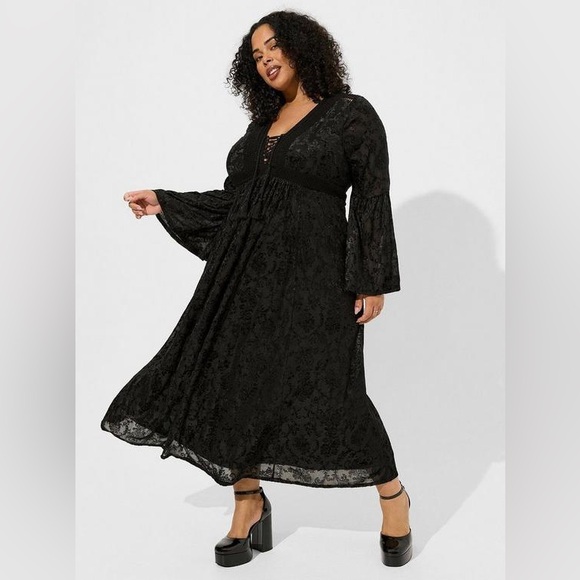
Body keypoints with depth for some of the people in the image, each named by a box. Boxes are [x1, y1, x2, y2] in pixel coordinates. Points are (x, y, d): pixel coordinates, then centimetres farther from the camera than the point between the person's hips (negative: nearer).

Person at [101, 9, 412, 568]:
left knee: (329, 391, -7)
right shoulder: (263, 123, 18)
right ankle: (249, 504, 21)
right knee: (226, 382, 2)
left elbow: (373, 200, -4)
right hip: (244, 270, 6)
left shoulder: (351, 113, 0)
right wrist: (164, 203, 14)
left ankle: (393, 496, 17)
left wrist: (373, 281, -10)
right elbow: (235, 200, 18)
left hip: (311, 271, -6)